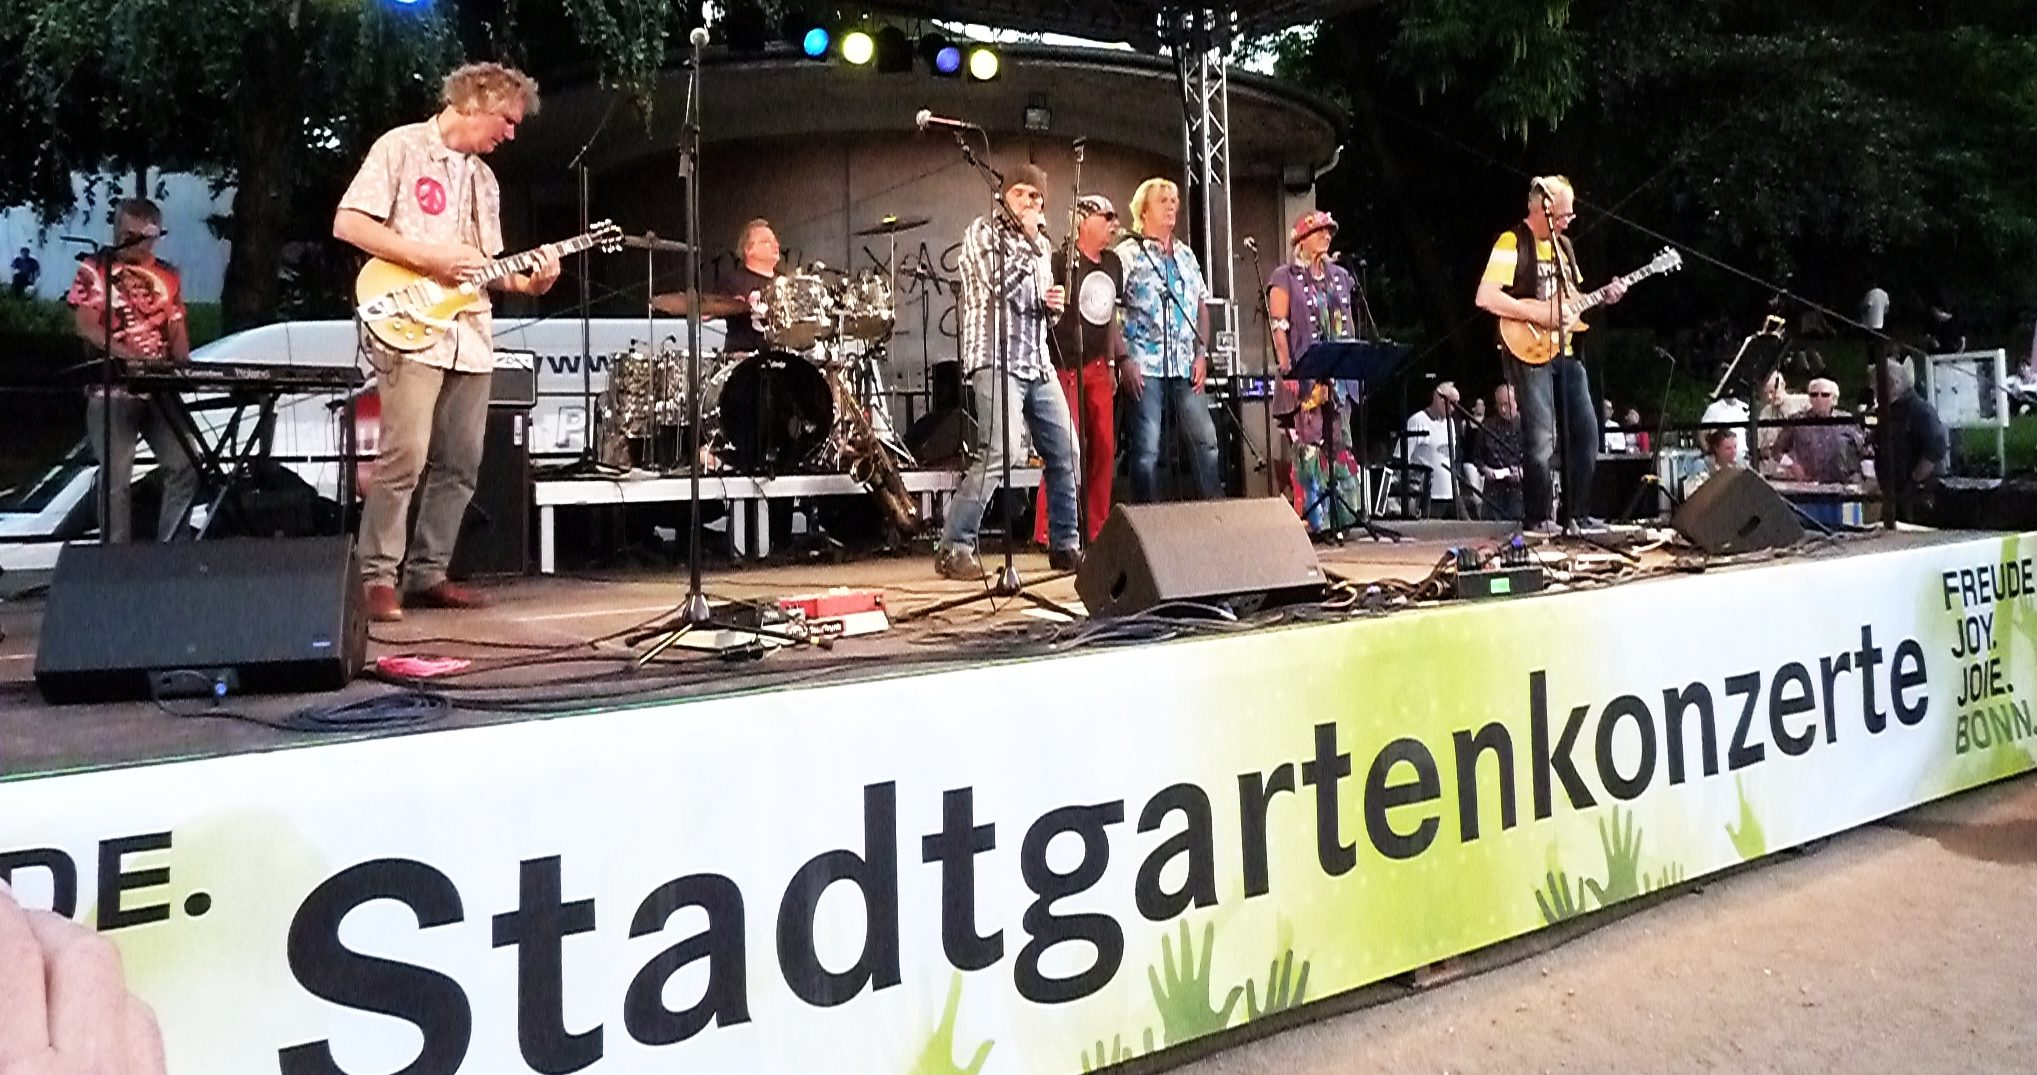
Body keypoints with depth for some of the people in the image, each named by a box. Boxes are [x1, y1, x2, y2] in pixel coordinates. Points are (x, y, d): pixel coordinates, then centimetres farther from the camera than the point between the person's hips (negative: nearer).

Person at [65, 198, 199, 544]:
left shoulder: (168, 276, 13)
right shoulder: (93, 269, 1)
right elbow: (85, 326, -8)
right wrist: (129, 354, -23)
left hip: (160, 387, 4)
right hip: (111, 388, -4)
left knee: (185, 466, -5)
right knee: (116, 477, -3)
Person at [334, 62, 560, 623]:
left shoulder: (483, 177, 20)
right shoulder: (400, 148, -2)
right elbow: (348, 223, -10)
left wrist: (527, 282, 3)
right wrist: (429, 258, -15)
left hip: (469, 336, 8)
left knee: (460, 465, 6)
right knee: (404, 458, -14)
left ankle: (427, 573, 15)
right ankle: (377, 578, -4)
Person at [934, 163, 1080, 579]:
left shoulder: (1040, 244, 21)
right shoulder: (982, 231, 1)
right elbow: (997, 282, -16)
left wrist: (1054, 303, 7)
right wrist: (1028, 240, -7)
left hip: (1038, 363, 8)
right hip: (996, 360, -8)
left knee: (1066, 454, 6)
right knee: (999, 454, -20)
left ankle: (1065, 545, 19)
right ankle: (954, 549, -13)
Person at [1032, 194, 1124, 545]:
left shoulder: (1113, 263, 14)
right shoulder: (1063, 260, -9)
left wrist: (1114, 361, 18)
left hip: (1098, 366, 8)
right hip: (1065, 367, -8)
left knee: (1104, 447, 7)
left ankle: (1096, 530, 16)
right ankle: (1048, 532, -5)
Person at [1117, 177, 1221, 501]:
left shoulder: (1186, 255, 18)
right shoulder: (1127, 254, 0)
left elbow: (1202, 306, 19)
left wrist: (1201, 354, 7)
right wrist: (1125, 359, -14)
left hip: (1185, 365, 5)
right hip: (1145, 365, -5)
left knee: (1205, 438, 2)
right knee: (1146, 446, -4)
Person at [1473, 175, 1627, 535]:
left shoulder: (1562, 244, 16)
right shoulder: (1511, 242, -9)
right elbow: (1485, 297, -20)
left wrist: (1602, 298, 6)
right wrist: (1539, 314, -20)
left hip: (1564, 350, 8)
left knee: (1586, 430, 6)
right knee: (1541, 437, -10)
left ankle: (1574, 512, 16)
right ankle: (1540, 517, 2)